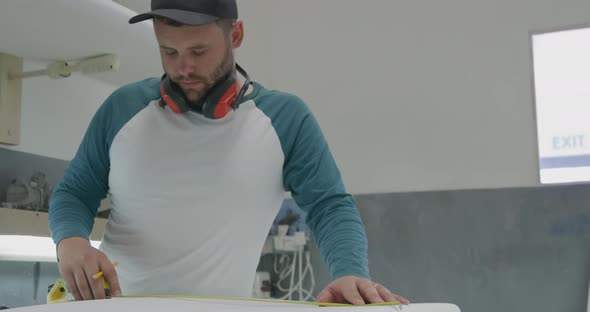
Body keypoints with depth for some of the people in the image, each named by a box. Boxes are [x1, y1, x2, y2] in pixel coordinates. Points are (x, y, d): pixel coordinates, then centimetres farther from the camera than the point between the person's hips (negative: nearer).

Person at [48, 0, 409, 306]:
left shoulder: (285, 117, -1)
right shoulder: (123, 108, 4)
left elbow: (330, 207, -3)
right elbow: (72, 194, 11)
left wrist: (351, 275, -23)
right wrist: (71, 242, -11)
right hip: (111, 305, 0)